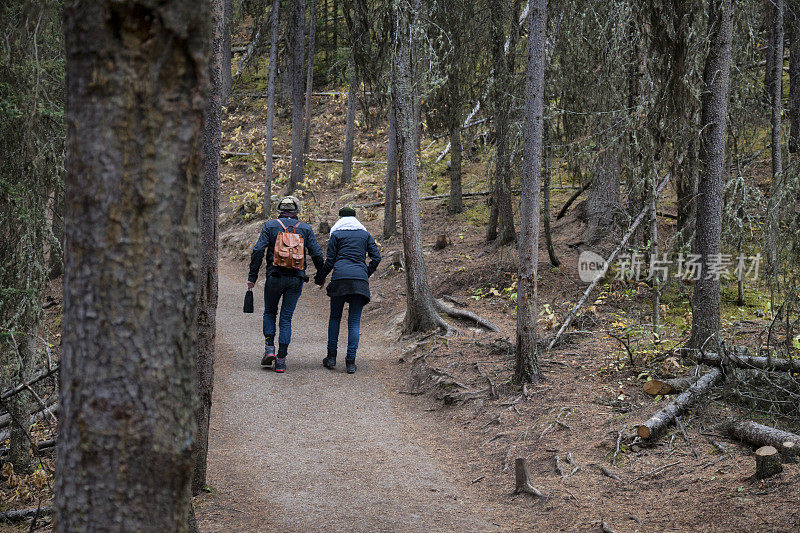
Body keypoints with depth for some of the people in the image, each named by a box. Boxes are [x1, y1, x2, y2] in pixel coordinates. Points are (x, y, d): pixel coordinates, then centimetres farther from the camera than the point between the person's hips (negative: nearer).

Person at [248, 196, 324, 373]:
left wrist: (252, 276, -2)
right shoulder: (305, 228, 6)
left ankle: (269, 349, 3)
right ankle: (281, 360, 0)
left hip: (275, 277, -1)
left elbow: (258, 251, -6)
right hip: (296, 279, 1)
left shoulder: (270, 225, 3)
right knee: (286, 318, 6)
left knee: (270, 313, 19)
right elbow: (317, 254, 1)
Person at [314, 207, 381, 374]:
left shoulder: (336, 234, 9)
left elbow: (330, 261, 5)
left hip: (340, 277, -1)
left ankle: (331, 357, 10)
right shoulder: (365, 234, 16)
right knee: (354, 321, 2)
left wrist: (320, 278, 18)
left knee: (335, 317, 12)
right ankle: (351, 361, -4)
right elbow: (376, 257, 9)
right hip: (360, 279, 2)